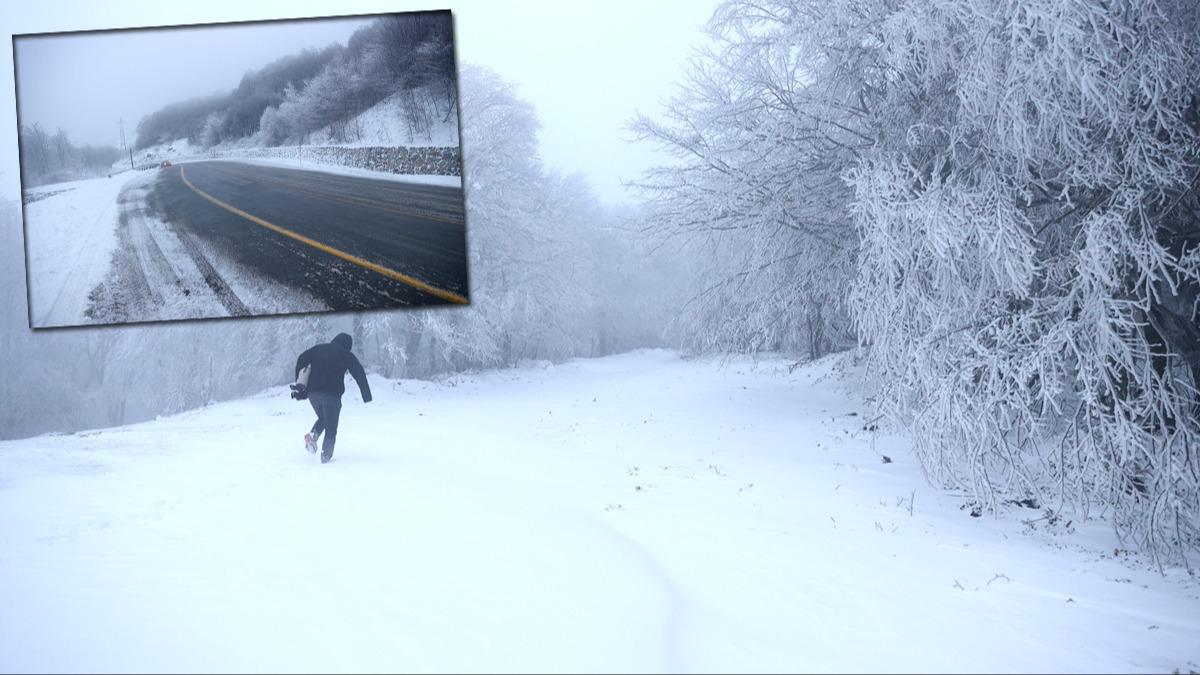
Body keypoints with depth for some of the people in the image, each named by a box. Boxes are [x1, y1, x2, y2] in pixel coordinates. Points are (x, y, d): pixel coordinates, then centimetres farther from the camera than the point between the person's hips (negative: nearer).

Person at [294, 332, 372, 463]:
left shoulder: (318, 349, 18)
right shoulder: (346, 355, 6)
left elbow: (302, 359, 8)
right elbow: (359, 374, 1)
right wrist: (367, 396, 1)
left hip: (313, 392, 4)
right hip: (332, 393, -4)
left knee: (322, 418, 25)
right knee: (331, 427, 5)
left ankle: (313, 435, -3)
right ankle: (326, 455, -6)